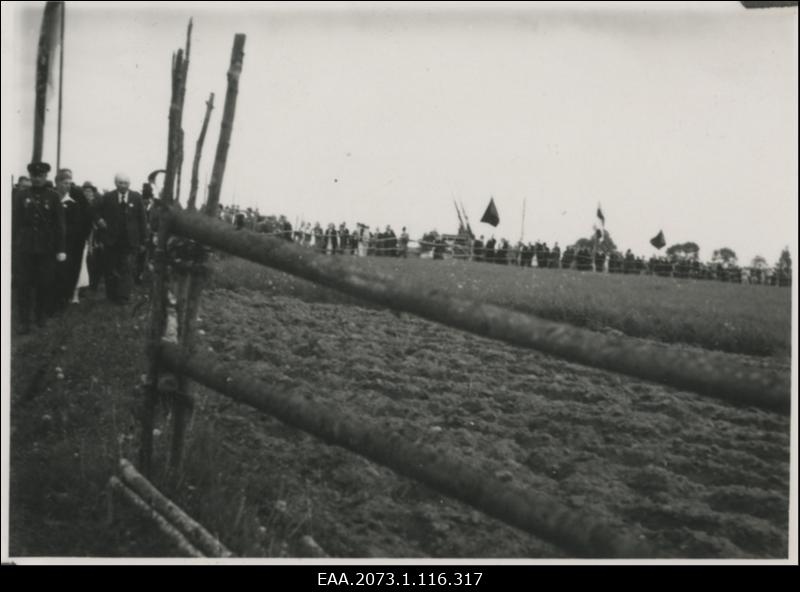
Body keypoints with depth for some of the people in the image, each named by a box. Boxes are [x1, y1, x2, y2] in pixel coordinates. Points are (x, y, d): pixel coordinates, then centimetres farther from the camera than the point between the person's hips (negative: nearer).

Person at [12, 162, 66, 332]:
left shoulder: (53, 197, 2)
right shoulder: (21, 195, 5)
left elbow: (59, 224, 1)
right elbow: (15, 222, 4)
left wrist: (60, 248, -3)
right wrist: (13, 245, 0)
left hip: (46, 248, 0)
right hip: (24, 247, 0)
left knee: (45, 284, 4)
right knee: (23, 285, 0)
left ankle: (41, 317, 20)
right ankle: (24, 321, 5)